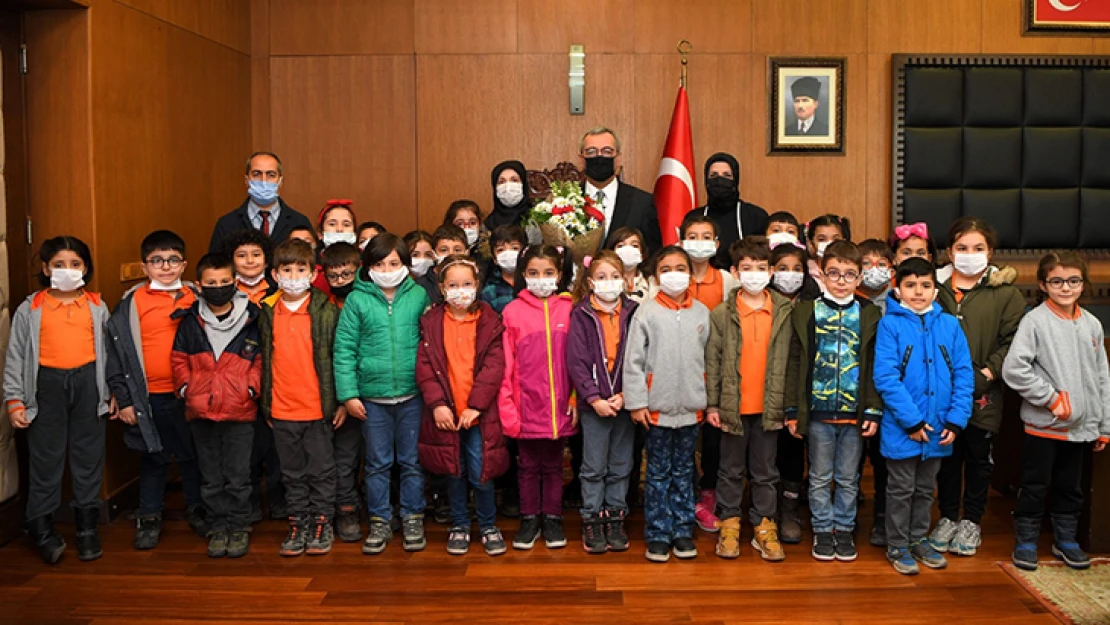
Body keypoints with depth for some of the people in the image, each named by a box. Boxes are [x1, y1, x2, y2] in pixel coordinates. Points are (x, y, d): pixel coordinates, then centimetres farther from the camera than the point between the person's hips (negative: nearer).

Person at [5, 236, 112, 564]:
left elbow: (109, 351, 11)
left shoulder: (97, 307, 10)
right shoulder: (30, 309, 4)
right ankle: (42, 528, 13)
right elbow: (16, 357, 4)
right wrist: (14, 401, -1)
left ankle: (87, 527, 18)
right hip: (47, 385, -1)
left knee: (89, 456, 6)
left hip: (88, 383, 2)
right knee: (45, 457, 1)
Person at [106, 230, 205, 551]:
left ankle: (196, 508, 30)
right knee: (154, 458, 10)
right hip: (151, 397, -1)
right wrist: (124, 399, -2)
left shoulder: (196, 298, 5)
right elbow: (118, 351, 0)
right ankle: (149, 517, 24)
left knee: (193, 454, 13)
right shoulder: (133, 302, -2)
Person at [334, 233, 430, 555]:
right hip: (372, 397, 0)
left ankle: (412, 519, 24)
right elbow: (344, 349, -2)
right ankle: (380, 522, 24)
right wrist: (348, 393, -6)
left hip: (412, 395, 0)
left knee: (412, 461, 11)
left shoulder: (419, 295, 0)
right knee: (378, 463, 12)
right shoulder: (357, 300, -2)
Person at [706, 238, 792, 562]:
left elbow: (790, 360, 5)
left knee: (766, 471, 11)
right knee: (731, 470, 11)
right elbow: (712, 360, -1)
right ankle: (729, 524, 23)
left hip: (769, 407, 1)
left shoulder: (784, 312, 2)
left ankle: (764, 526, 22)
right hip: (733, 406, -1)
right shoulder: (721, 313, -2)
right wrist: (712, 404, -4)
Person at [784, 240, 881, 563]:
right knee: (820, 477, 10)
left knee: (848, 478, 12)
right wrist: (792, 410, -3)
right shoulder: (807, 312, 0)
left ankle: (844, 530, 26)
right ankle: (822, 531, 22)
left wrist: (874, 411, -4)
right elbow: (795, 364, 0)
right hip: (818, 411, -1)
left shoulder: (869, 314, 2)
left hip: (855, 412, 1)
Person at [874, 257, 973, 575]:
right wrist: (912, 420, -18)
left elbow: (964, 374, 1)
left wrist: (956, 420, -8)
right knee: (901, 489, 9)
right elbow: (886, 377, -15)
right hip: (902, 428, -4)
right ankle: (897, 545, 23)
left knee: (925, 489, 18)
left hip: (938, 429, 4)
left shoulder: (949, 325, 1)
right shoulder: (890, 324, -9)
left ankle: (919, 539, 34)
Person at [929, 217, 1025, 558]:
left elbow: (1014, 341, -5)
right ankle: (948, 517, 28)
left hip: (984, 395, -1)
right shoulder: (936, 287, 2)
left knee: (978, 457, 11)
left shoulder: (1005, 292, -2)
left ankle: (971, 521, 26)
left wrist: (987, 373, -14)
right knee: (946, 455, 12)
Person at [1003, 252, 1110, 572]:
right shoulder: (1035, 321, -11)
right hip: (1043, 424, -5)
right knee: (1035, 486, 5)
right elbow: (1013, 368, -19)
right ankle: (1025, 542, 19)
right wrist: (1051, 398, -16)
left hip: (1081, 425, 5)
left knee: (1071, 487, 17)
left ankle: (1066, 539, 33)